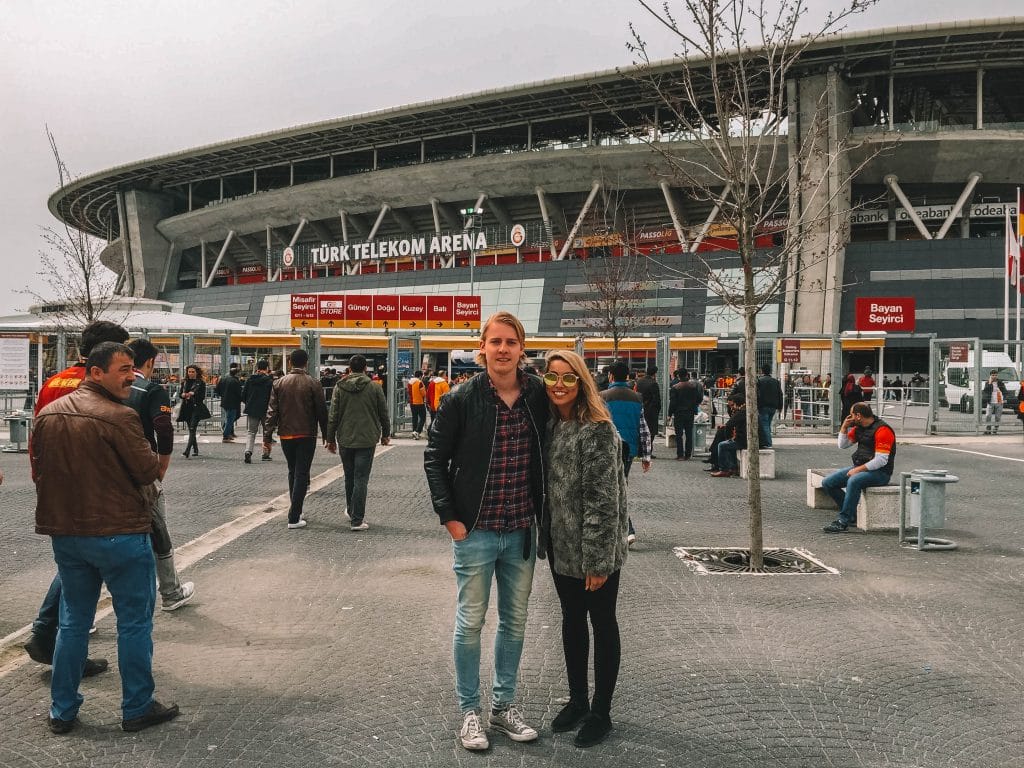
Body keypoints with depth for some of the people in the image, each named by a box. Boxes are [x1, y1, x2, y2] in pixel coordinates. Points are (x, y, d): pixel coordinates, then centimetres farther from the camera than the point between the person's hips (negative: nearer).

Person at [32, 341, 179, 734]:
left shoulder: (48, 414, 4)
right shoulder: (118, 417, -19)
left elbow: (39, 470, 12)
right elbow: (149, 470, -15)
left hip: (66, 534, 7)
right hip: (120, 533, -7)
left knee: (73, 621, 18)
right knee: (134, 621, 7)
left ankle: (62, 711, 25)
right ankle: (137, 708, 16)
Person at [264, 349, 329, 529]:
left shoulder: (279, 383, 2)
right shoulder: (313, 384, -7)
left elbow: (272, 411, 0)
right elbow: (321, 411, -5)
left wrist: (267, 436, 2)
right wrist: (326, 435, 5)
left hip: (286, 435, 3)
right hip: (306, 435, -3)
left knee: (292, 472, 19)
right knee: (301, 474, -1)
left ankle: (296, 512, 23)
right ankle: (294, 518, -6)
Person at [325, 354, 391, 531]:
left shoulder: (340, 387, 0)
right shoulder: (374, 388, -3)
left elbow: (333, 415, 1)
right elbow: (383, 414, 4)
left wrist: (330, 438, 9)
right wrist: (385, 434, 18)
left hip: (345, 440, 2)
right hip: (367, 440, -2)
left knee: (349, 478, 19)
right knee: (361, 480, -1)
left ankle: (351, 511, 33)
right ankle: (357, 520, -3)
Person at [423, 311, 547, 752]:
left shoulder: (538, 396, -1)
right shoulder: (462, 399, -9)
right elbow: (434, 457, -3)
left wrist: (542, 514, 4)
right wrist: (449, 516, -9)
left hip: (521, 533, 3)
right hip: (475, 532, -3)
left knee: (515, 622, 14)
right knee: (470, 623, 7)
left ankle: (504, 705, 30)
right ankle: (469, 710, 22)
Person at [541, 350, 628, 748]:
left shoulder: (598, 430, -19)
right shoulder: (550, 423, 5)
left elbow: (604, 499, -21)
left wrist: (598, 559, -21)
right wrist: (545, 536, 12)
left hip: (594, 549, -8)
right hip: (560, 544, 8)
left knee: (602, 625, 8)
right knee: (571, 620, 18)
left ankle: (601, 712, 22)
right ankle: (577, 700, 34)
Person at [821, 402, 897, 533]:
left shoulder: (882, 430, -17)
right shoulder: (859, 428, 10)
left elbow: (881, 460, -22)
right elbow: (842, 444, 19)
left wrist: (858, 469, -20)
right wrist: (844, 426, 4)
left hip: (880, 472, -9)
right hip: (860, 468, 9)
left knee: (853, 481, -38)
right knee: (827, 483, -3)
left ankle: (843, 521, -30)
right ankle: (851, 515, 3)